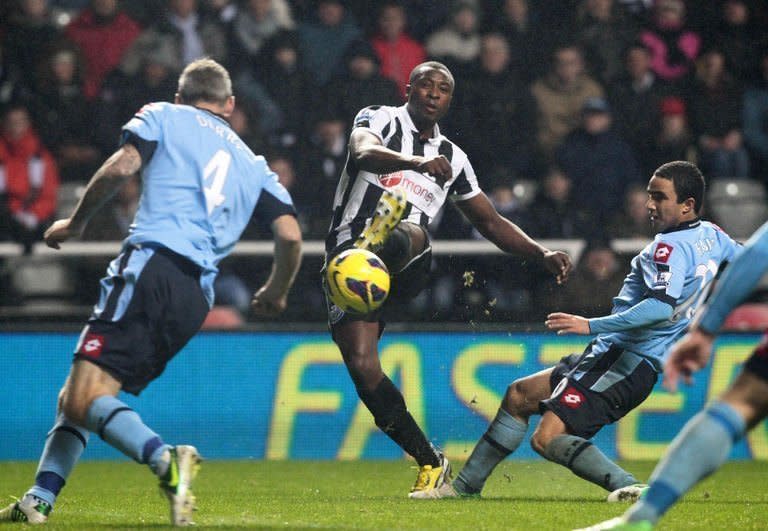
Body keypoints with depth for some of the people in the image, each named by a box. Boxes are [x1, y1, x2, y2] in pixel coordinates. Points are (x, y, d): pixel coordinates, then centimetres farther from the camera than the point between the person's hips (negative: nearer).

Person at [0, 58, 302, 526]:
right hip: (197, 297, 6)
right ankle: (39, 501, 0)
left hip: (151, 265, -6)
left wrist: (76, 222, 12)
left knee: (84, 399, -17)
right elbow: (290, 235, 15)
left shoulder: (164, 116, 14)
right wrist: (276, 294, 33)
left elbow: (120, 168, -3)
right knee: (74, 396, 13)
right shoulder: (253, 163, 26)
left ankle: (164, 459, -40)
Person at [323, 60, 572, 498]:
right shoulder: (379, 120, 8)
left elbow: (491, 222, 31)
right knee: (362, 366, -14)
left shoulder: (452, 159, 23)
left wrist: (543, 254, 18)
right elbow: (364, 151, -16)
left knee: (408, 233, -33)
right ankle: (431, 463, -4)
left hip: (407, 266, 3)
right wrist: (417, 162, -35)